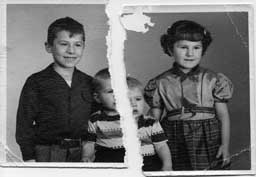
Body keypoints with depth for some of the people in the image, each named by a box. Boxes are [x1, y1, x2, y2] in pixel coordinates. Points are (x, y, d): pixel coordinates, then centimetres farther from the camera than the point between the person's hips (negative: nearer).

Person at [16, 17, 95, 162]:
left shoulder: (89, 83, 7)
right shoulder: (36, 83, -3)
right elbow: (24, 124, -3)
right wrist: (29, 158, -6)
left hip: (83, 154, 3)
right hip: (47, 154, -3)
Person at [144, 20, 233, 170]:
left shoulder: (213, 80, 0)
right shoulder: (160, 83, 1)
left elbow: (223, 116, 4)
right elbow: (154, 120, 6)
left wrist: (225, 145, -1)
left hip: (207, 141, 0)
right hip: (175, 144, 0)